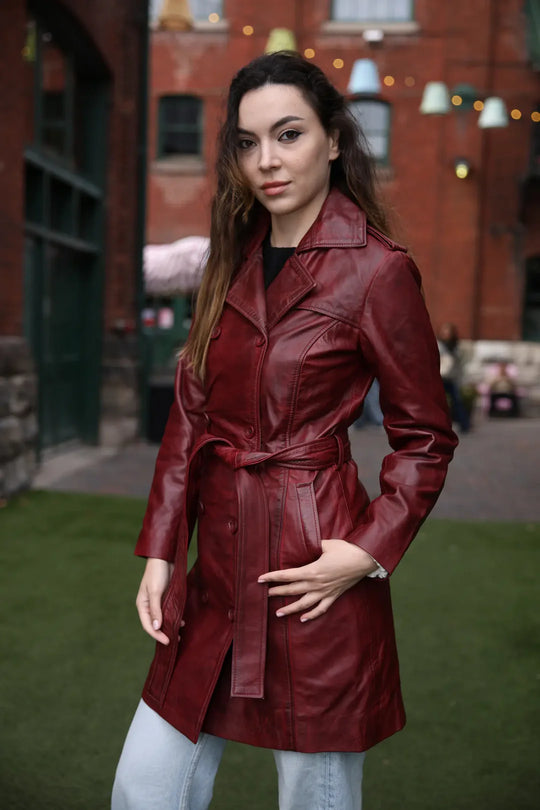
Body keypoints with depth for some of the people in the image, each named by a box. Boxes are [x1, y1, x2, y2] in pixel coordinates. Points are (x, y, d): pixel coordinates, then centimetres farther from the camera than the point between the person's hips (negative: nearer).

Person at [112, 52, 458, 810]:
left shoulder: (376, 269, -10)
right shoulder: (234, 262, 9)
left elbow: (426, 438, -4)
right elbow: (190, 412, 10)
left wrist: (367, 553, -15)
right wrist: (160, 550, 5)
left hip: (309, 566, -6)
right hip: (218, 564, 6)